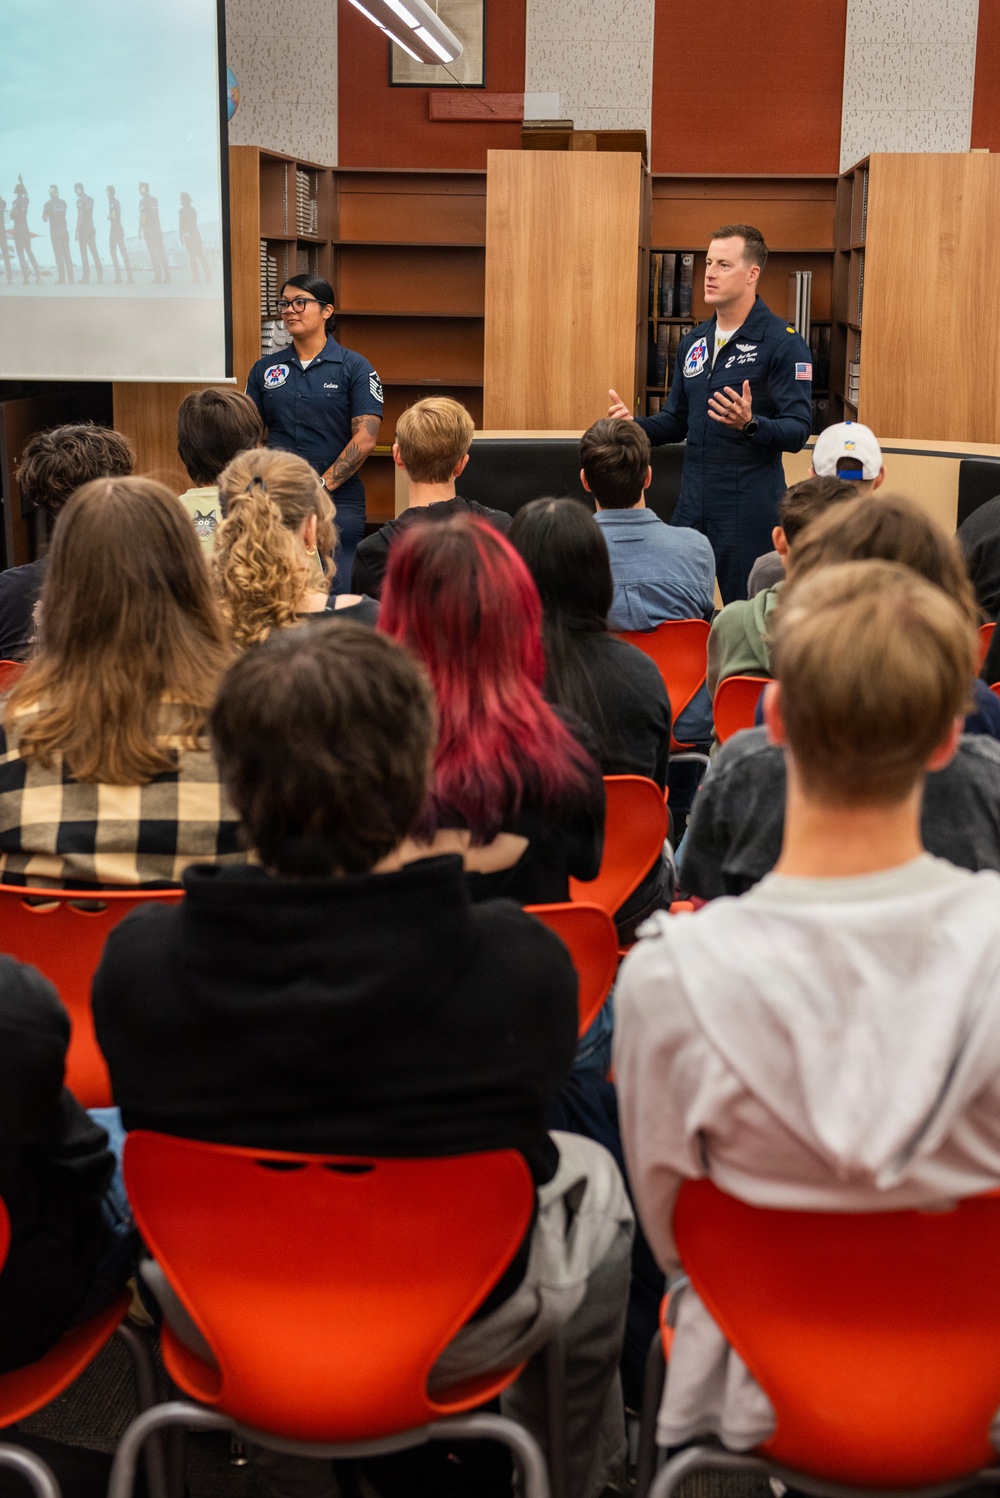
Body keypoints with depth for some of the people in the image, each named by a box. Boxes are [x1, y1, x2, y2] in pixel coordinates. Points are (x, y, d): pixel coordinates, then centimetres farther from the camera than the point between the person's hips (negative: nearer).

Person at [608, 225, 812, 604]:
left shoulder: (783, 343, -8)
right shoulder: (694, 343, 14)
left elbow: (798, 430, -13)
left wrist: (750, 424, -31)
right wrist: (636, 424, 1)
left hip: (749, 512, -6)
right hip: (691, 505, 7)